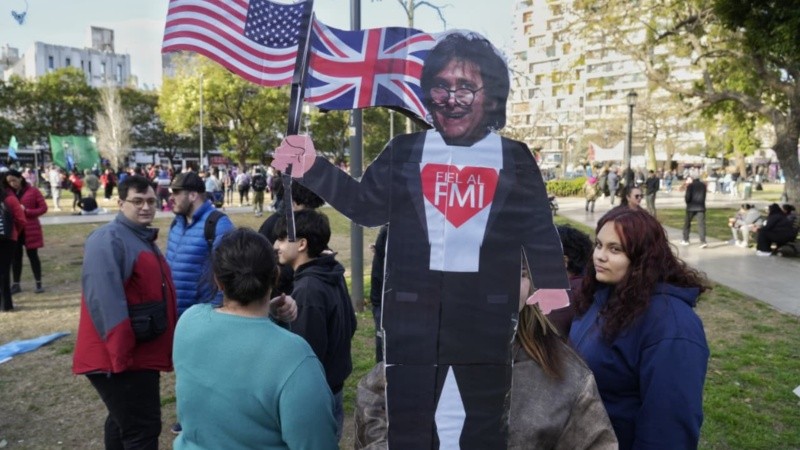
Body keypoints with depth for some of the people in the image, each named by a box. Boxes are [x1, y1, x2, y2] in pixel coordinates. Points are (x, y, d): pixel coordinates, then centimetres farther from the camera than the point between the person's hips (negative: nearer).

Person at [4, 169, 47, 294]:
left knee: (32, 255, 1)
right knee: (16, 256, 8)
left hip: (30, 229, -3)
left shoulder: (33, 191, -4)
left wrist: (27, 211, -16)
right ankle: (16, 284, 16)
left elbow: (43, 208, -5)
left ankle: (39, 284, 7)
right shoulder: (7, 192, 6)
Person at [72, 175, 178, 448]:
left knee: (125, 421, 23)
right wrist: (121, 352, -29)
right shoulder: (109, 239, -17)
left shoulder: (144, 238, 15)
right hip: (121, 357, -10)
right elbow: (104, 300, -27)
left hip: (142, 353, 10)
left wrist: (165, 346, 25)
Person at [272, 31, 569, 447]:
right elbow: (365, 205, 0)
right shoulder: (404, 152, 3)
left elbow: (540, 233, 4)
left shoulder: (515, 159, 2)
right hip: (413, 315, 0)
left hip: (487, 318, 0)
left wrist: (553, 288, -6)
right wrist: (312, 170, -11)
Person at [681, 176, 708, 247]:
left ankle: (686, 240, 22)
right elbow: (703, 196, 15)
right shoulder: (703, 185, 8)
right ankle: (703, 241, -15)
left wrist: (686, 199, 8)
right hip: (701, 207, 3)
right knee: (701, 224, -3)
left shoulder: (690, 186, -8)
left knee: (687, 223, 14)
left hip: (691, 207, -3)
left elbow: (687, 197, -12)